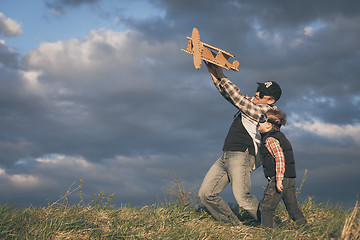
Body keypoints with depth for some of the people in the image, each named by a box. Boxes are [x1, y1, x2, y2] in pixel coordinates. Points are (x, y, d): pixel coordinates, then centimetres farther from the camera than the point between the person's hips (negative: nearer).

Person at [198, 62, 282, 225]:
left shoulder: (267, 111, -9)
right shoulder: (251, 102, 18)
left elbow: (239, 100, -15)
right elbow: (230, 96, 22)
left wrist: (222, 78, -10)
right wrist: (215, 76, 9)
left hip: (241, 156, -9)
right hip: (226, 157, 9)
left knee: (243, 198, -20)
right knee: (206, 194, 5)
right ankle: (234, 224, 13)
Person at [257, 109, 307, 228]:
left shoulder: (270, 139, -12)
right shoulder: (279, 136, 17)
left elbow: (280, 157, -22)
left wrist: (279, 179, -25)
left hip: (280, 178, -9)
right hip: (290, 179, 9)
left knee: (265, 208, -3)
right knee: (293, 208, 12)